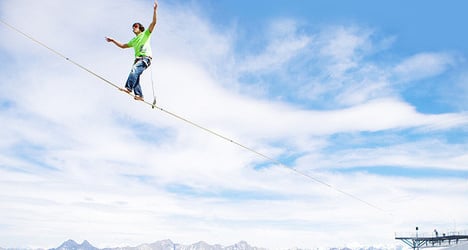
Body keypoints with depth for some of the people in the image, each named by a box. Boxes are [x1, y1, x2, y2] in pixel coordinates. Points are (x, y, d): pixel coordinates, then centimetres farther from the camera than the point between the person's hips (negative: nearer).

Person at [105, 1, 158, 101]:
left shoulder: (146, 34, 15)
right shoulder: (134, 40, 33)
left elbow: (154, 22, 3)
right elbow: (123, 46, 40)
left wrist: (155, 10, -6)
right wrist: (113, 40, 34)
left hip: (146, 57, -7)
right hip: (138, 59, 7)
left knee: (135, 69, -31)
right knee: (135, 75, -12)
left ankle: (128, 88, -45)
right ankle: (139, 95, -19)